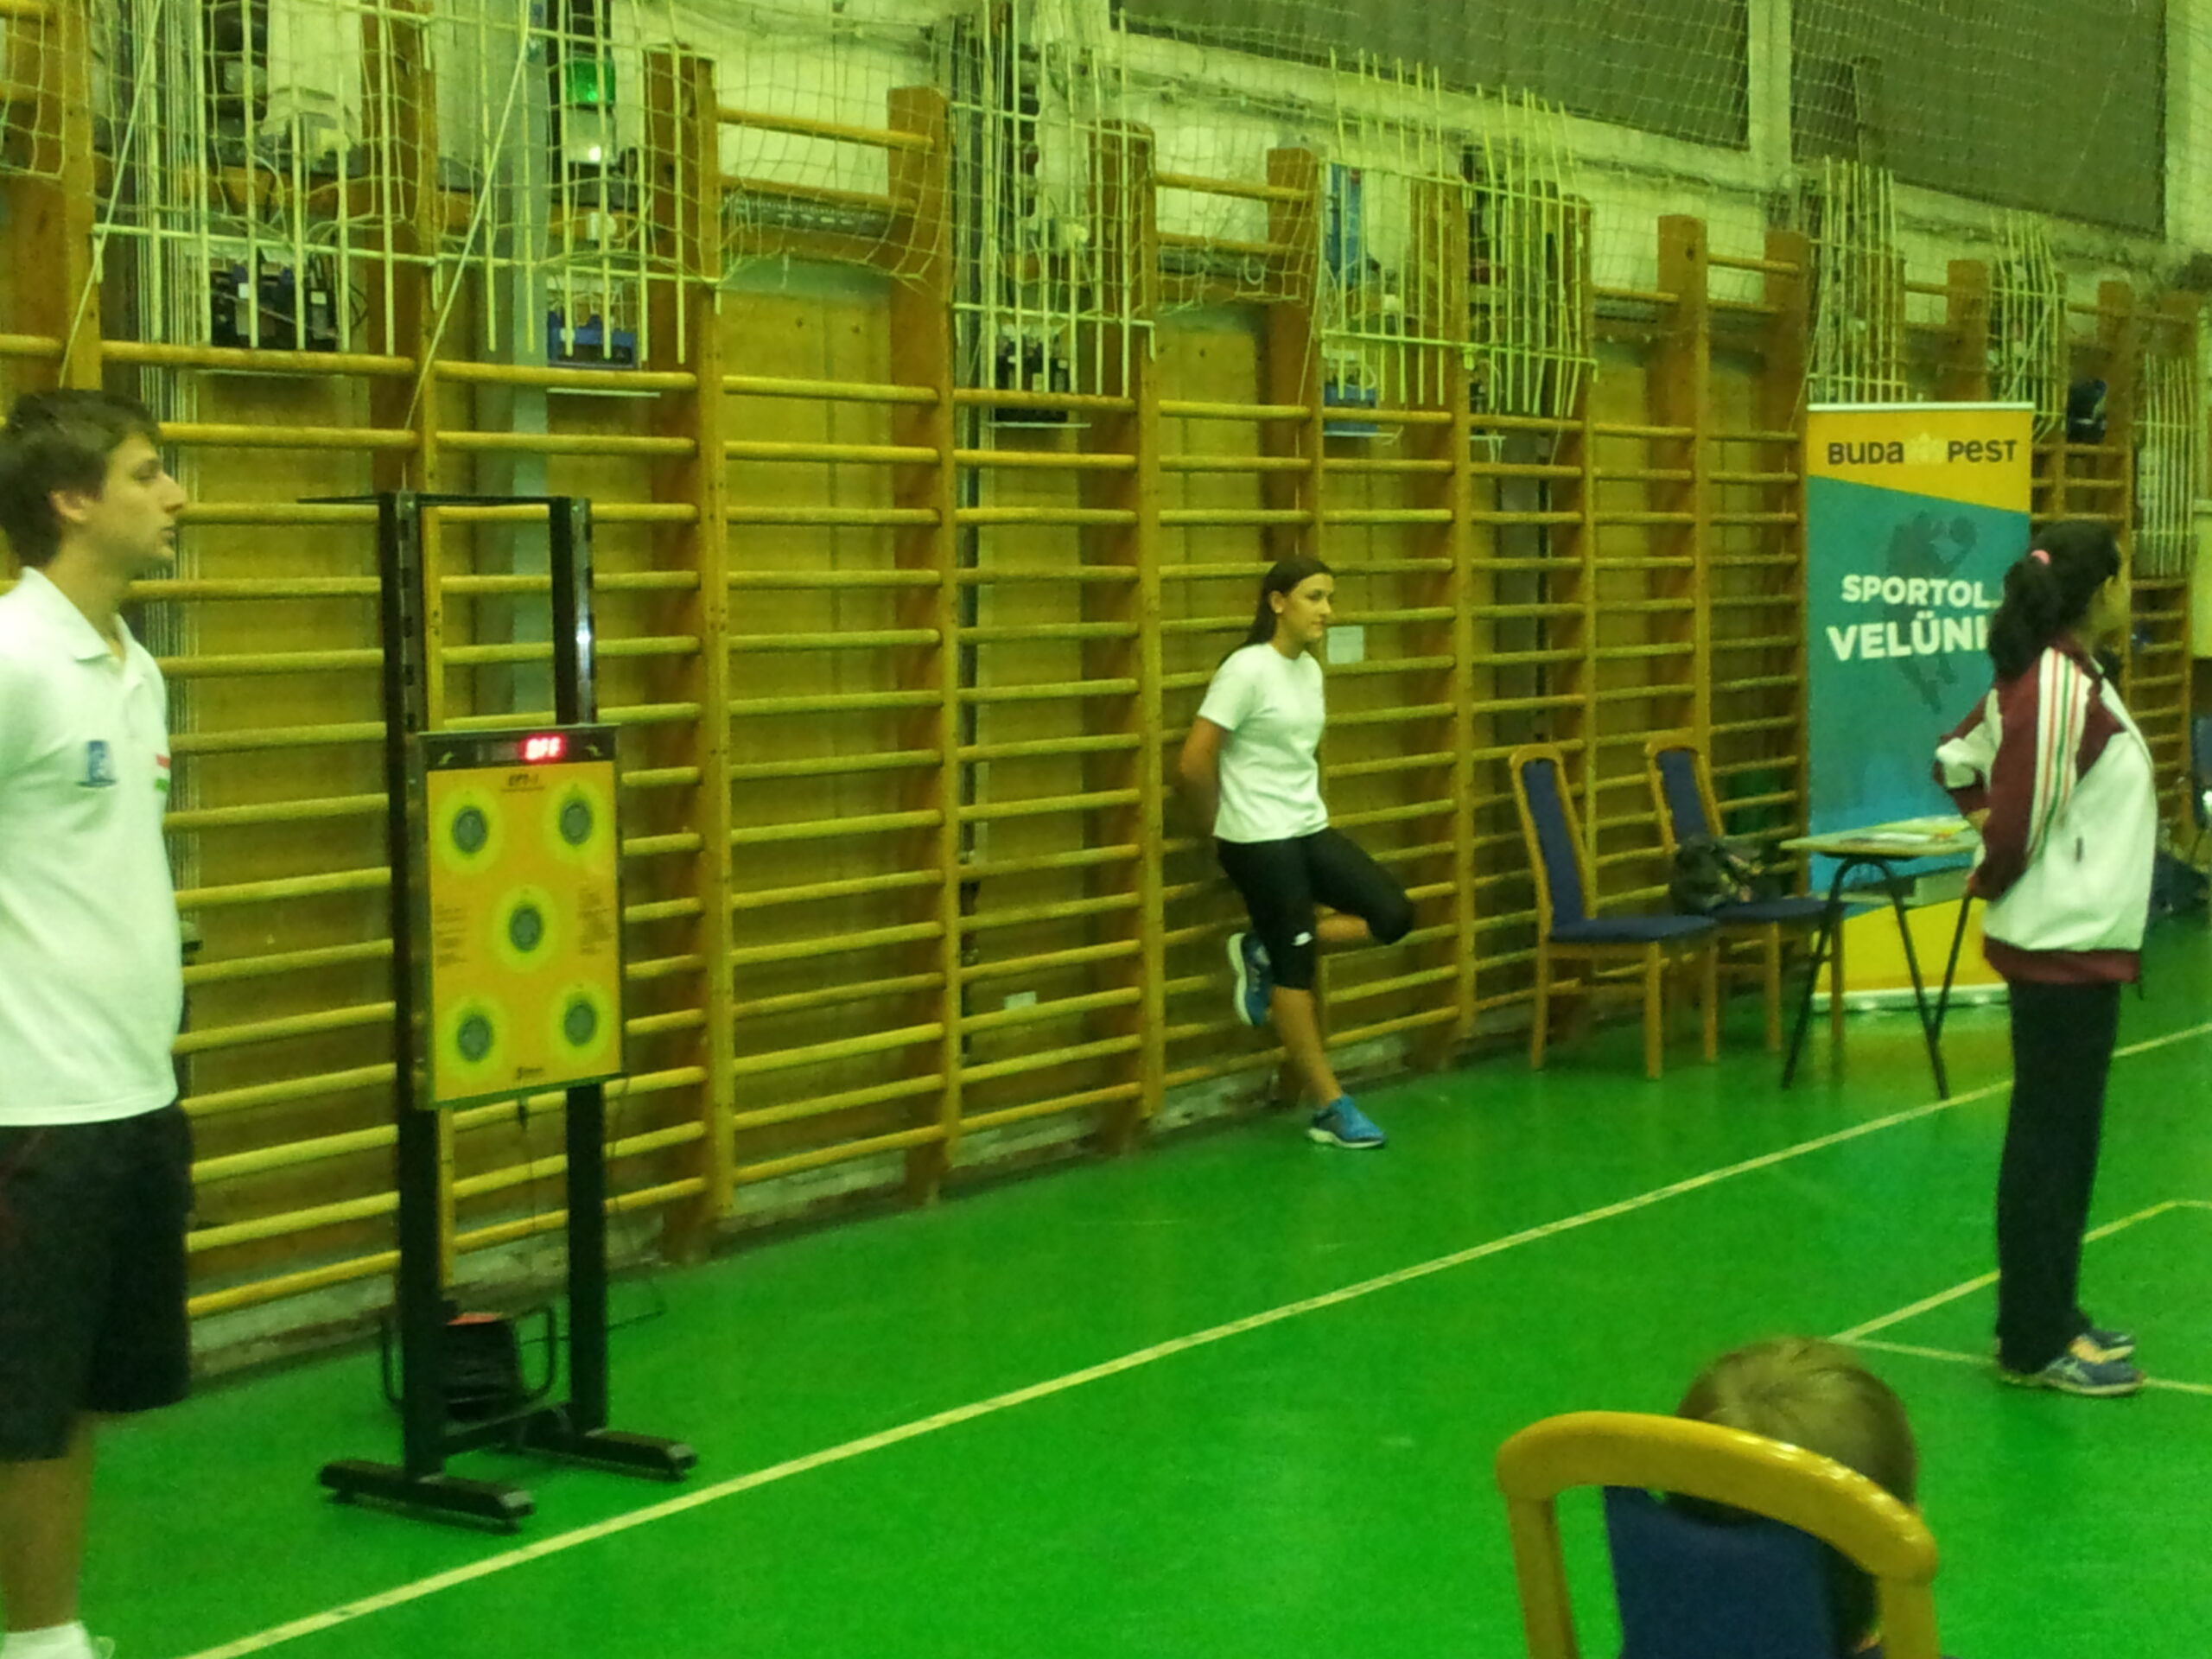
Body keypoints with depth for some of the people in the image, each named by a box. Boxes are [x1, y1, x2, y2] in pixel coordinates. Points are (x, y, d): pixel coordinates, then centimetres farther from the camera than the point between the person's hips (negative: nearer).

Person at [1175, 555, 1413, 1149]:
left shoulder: (1309, 670, 7)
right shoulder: (1247, 670, -17)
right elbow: (1194, 763, -16)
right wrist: (1224, 825, -3)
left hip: (1310, 829, 8)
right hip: (1260, 842, -8)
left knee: (1393, 913, 0)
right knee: (1296, 969, -1)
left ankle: (1265, 952, 12)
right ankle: (1331, 1109, 7)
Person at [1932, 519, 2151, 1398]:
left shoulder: (2045, 680, 9)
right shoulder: (2065, 692, -21)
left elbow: (1957, 757, 22)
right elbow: (2017, 827, -21)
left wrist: (1988, 823, 12)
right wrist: (1993, 879, -3)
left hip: (2068, 944, 10)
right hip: (2068, 950, -10)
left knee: (2060, 1139, 16)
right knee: (2052, 1143, -2)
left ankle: (2050, 1318, 26)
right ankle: (2036, 1344, 5)